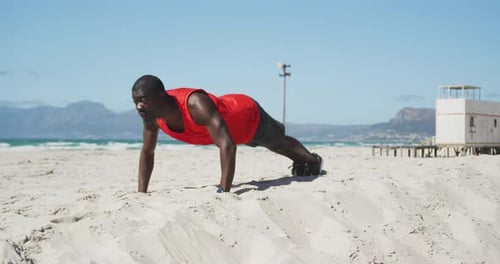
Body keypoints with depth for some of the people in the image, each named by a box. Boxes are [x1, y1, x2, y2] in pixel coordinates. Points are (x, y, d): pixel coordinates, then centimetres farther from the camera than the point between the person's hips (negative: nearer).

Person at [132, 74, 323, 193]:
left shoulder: (196, 104, -49)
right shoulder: (151, 114, -27)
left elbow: (227, 145, -55)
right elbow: (147, 152, -11)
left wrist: (224, 192, -61)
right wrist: (141, 193, -17)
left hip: (249, 114, -7)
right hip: (226, 111, 8)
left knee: (279, 142, 25)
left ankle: (312, 160, 58)